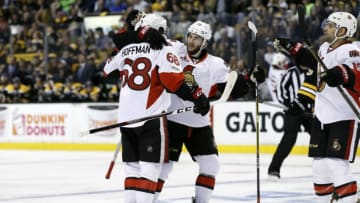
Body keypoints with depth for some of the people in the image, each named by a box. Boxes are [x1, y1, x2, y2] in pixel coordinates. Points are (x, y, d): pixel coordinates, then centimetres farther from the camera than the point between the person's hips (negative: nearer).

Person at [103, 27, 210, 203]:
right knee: (151, 165, -4)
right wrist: (198, 97, -12)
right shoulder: (163, 50, -4)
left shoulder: (125, 49, 11)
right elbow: (174, 79, -16)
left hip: (125, 116, 6)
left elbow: (108, 71, 24)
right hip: (151, 117, -5)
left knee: (132, 165, 14)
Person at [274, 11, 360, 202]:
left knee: (336, 165, -16)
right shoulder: (325, 48, 8)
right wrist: (294, 49, 30)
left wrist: (341, 75, -56)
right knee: (320, 164, 13)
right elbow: (315, 63, 30)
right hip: (322, 116, 9)